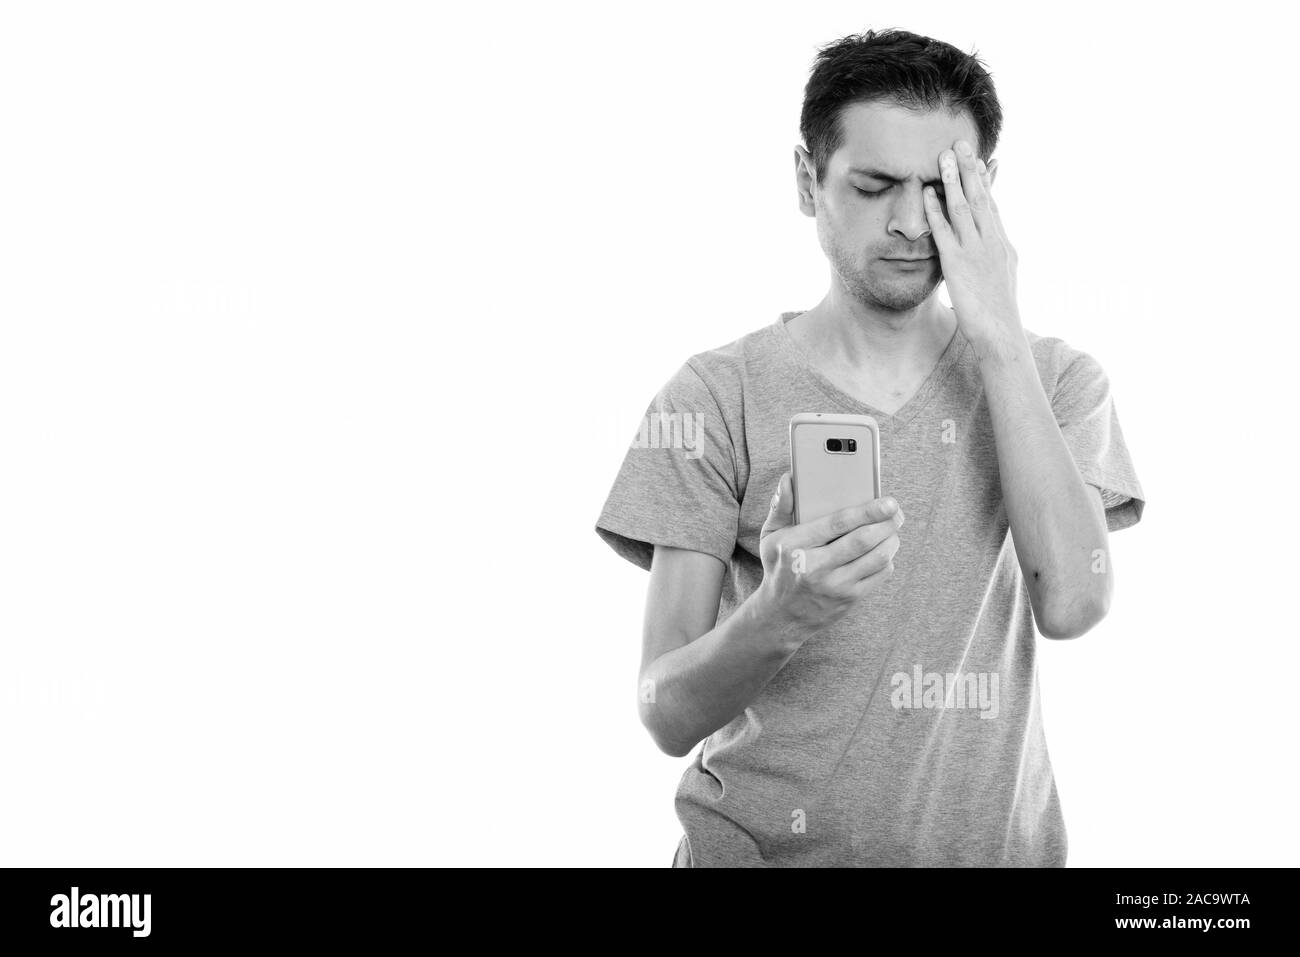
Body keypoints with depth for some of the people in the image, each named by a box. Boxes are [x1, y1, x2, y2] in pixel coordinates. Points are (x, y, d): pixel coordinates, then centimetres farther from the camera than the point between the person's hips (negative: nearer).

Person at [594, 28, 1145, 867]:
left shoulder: (1053, 380, 3)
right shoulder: (718, 396, -4)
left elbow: (1071, 603, -14)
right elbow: (668, 716, -7)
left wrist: (1000, 338, -13)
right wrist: (779, 615, -26)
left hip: (992, 839, 2)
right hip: (762, 843, -1)